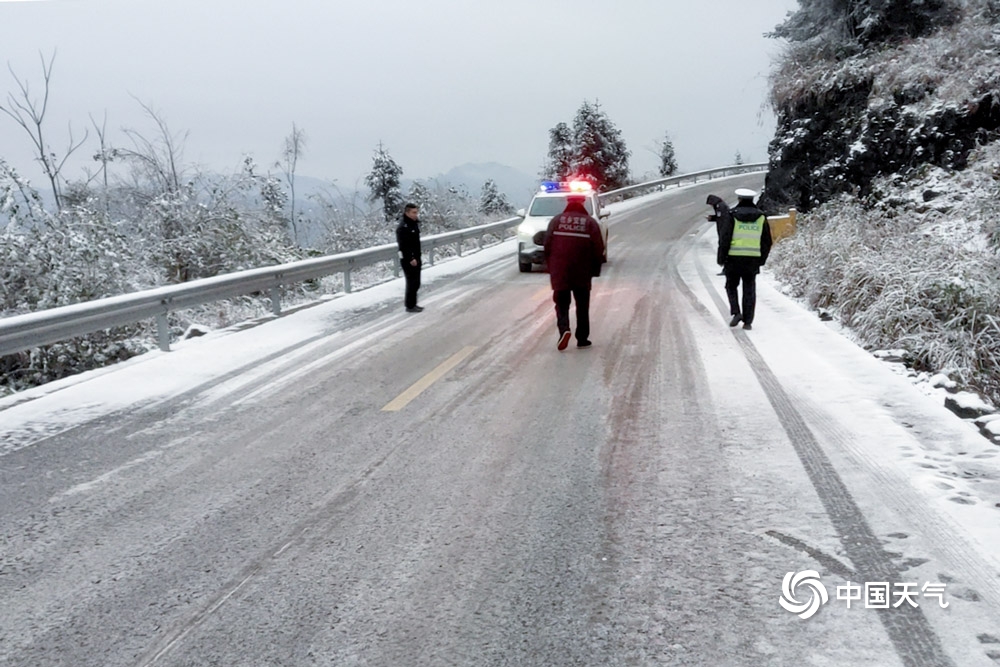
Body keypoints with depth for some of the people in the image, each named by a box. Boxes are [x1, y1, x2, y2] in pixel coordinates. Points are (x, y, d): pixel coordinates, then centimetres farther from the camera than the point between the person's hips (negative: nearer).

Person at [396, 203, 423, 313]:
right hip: (407, 260, -9)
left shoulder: (415, 223, 10)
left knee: (416, 282, 14)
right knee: (412, 282, -3)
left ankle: (409, 301, 27)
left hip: (415, 258, 9)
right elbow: (403, 245, -22)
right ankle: (410, 306, 7)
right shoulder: (403, 227, -18)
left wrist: (417, 256, 15)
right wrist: (410, 258, -23)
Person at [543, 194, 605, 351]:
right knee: (582, 305, 12)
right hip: (582, 273, 0)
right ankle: (582, 339, 14)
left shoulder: (556, 220, 2)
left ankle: (564, 328, -17)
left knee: (562, 302, 8)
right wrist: (594, 270, 7)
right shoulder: (590, 222, 0)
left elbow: (547, 245, 0)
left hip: (559, 272, 0)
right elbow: (598, 249, -3)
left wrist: (551, 267, 10)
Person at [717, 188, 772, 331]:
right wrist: (761, 259, 17)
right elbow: (767, 241, 8)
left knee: (731, 286, 15)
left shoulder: (733, 216, -4)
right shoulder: (761, 217, 6)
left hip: (734, 258, -2)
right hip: (753, 259, 2)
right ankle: (748, 321, 6)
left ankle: (736, 312, -3)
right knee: (749, 290, 8)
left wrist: (721, 258, 2)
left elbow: (724, 238, -7)